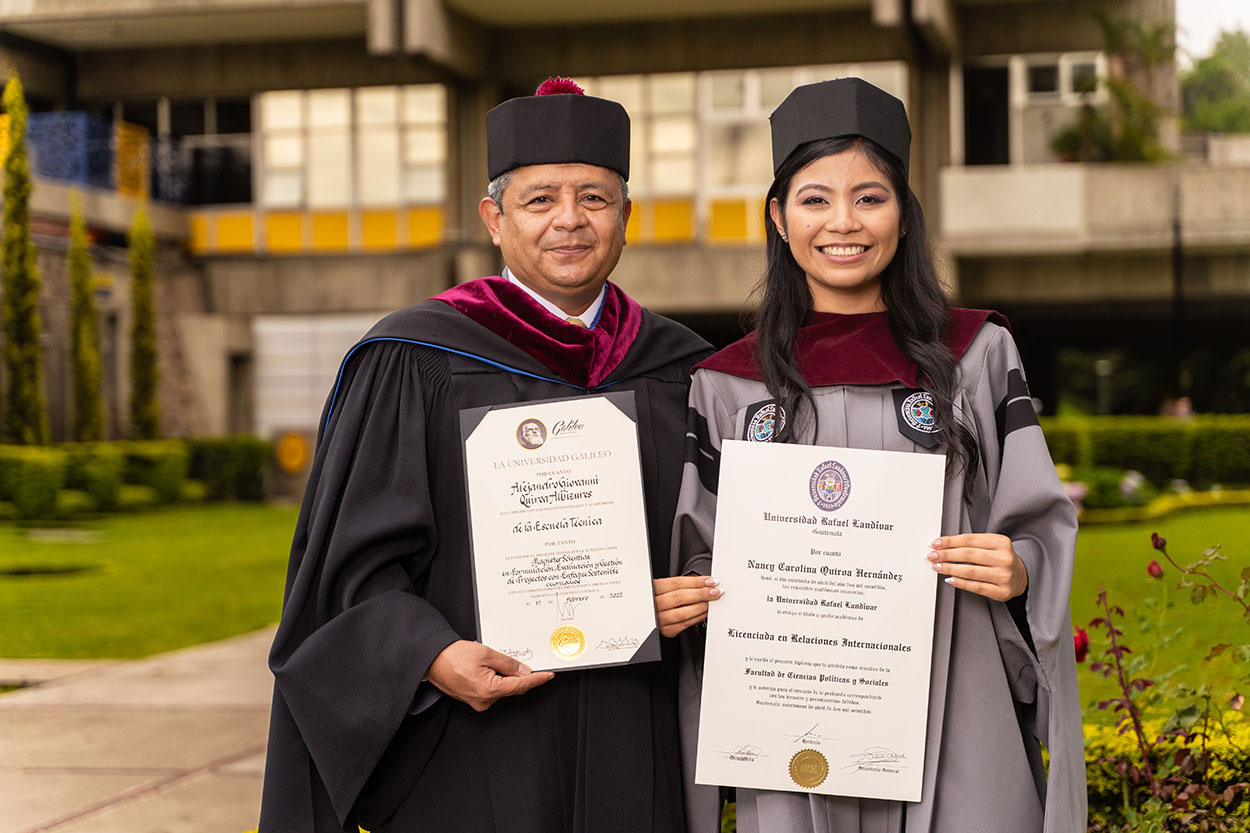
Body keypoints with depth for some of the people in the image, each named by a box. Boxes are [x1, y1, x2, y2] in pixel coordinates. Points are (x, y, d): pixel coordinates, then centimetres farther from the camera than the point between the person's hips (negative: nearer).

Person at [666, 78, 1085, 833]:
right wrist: (679, 599, -10)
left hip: (950, 725, 0)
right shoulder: (728, 386, 6)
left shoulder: (977, 354, 5)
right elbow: (701, 554, 10)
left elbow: (1039, 524, 6)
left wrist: (1019, 568, -14)